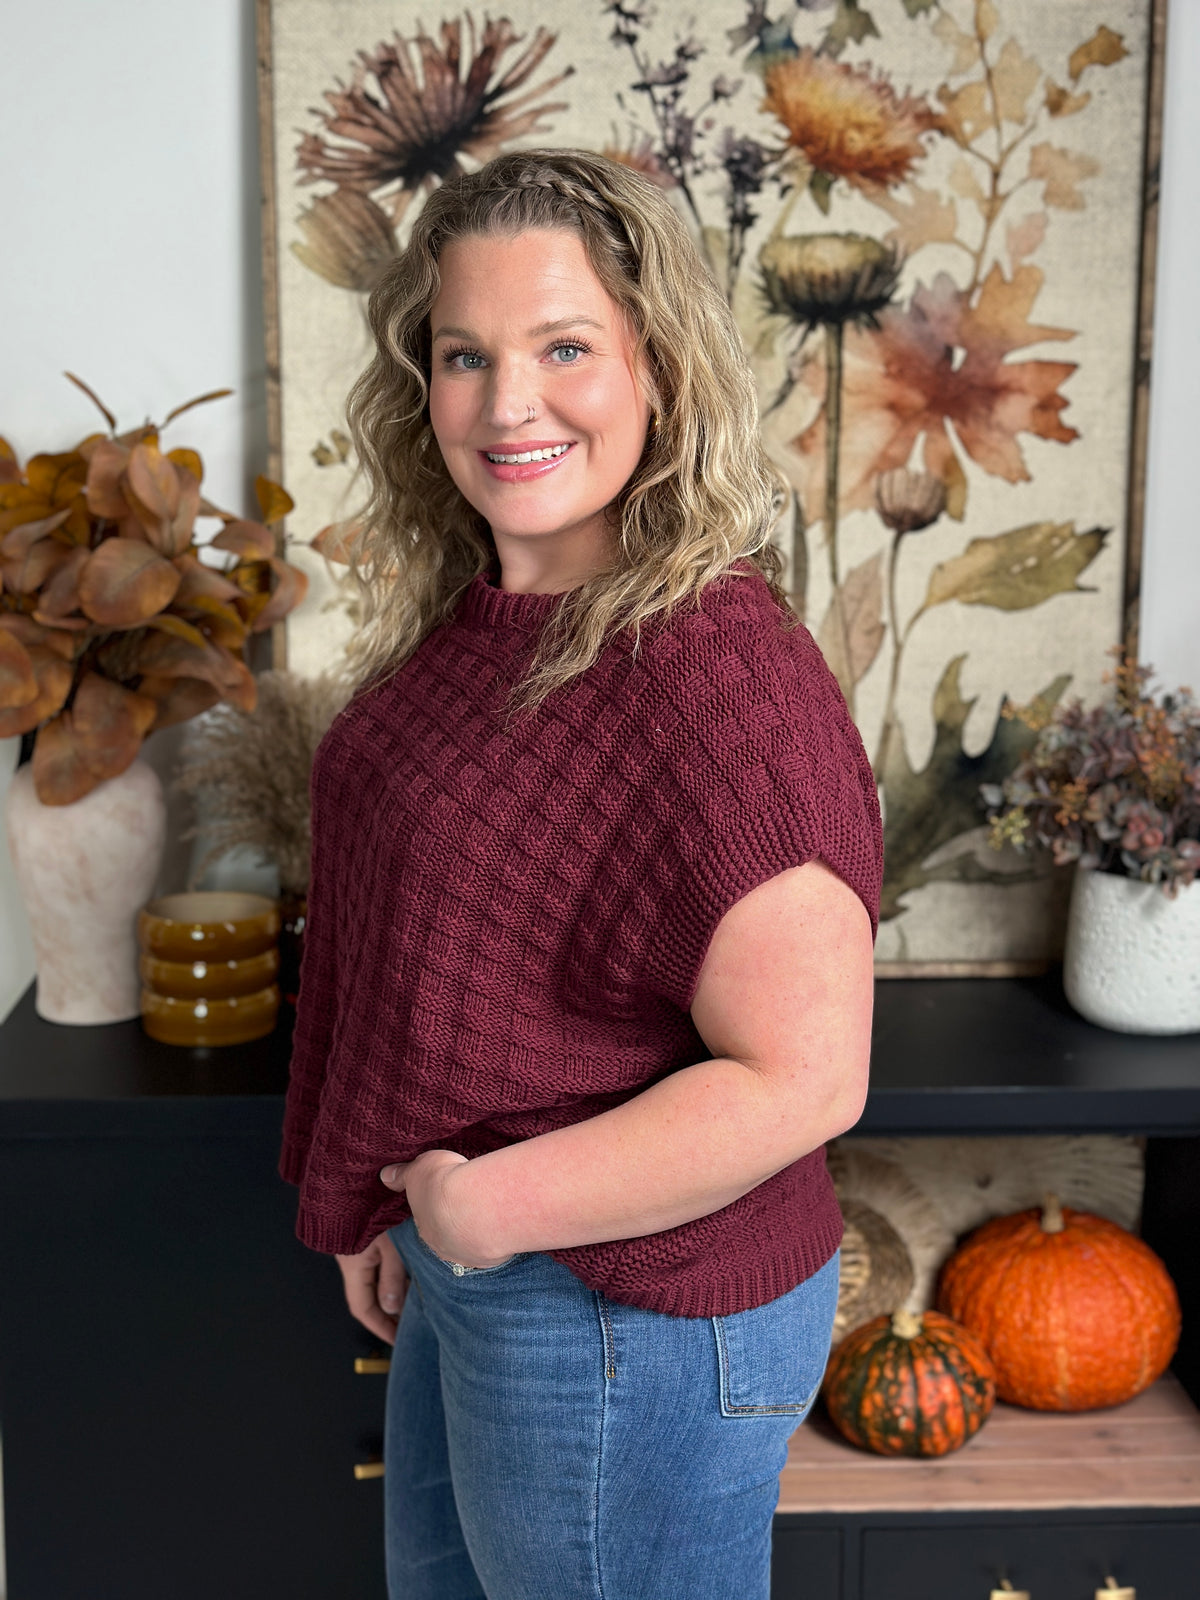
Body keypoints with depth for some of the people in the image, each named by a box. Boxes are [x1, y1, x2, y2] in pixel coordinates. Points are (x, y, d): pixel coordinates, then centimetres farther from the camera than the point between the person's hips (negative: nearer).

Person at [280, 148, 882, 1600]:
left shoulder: (714, 668, -27)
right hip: (464, 1267, 9)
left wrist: (491, 1204, -20)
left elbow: (801, 1078, -28)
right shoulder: (474, 617, 1)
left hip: (630, 1313, -8)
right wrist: (389, 1201, 13)